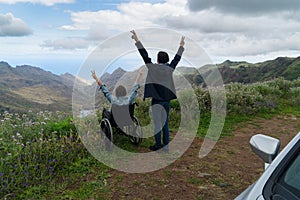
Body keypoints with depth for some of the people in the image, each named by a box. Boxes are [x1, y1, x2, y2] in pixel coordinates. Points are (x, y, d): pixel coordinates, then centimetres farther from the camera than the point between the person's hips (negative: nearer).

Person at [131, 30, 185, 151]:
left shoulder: (153, 67, -6)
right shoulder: (170, 68, 4)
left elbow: (144, 54, -3)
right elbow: (177, 58, 19)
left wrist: (137, 40, 2)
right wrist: (181, 46, 33)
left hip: (157, 99, -4)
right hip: (167, 99, 4)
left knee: (157, 123, 2)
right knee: (165, 123, 10)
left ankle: (158, 144, 4)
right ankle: (166, 145, 15)